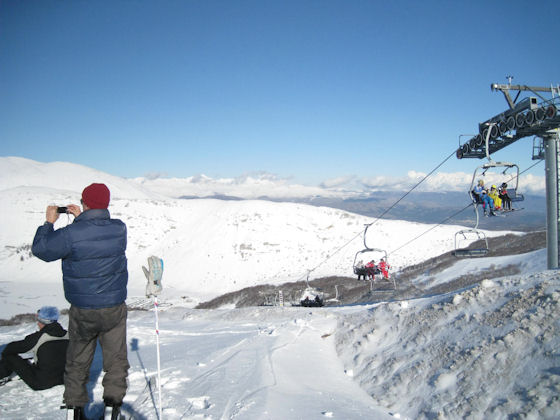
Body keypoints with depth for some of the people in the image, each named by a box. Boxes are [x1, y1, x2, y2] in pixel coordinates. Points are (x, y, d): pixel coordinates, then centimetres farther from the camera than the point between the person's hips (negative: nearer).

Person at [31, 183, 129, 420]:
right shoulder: (119, 229, -8)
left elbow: (40, 249, -3)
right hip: (114, 308, 1)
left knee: (78, 360, 19)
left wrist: (49, 222, 7)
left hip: (82, 311, -1)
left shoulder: (71, 234, -19)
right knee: (116, 358, 12)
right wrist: (81, 218, 15)